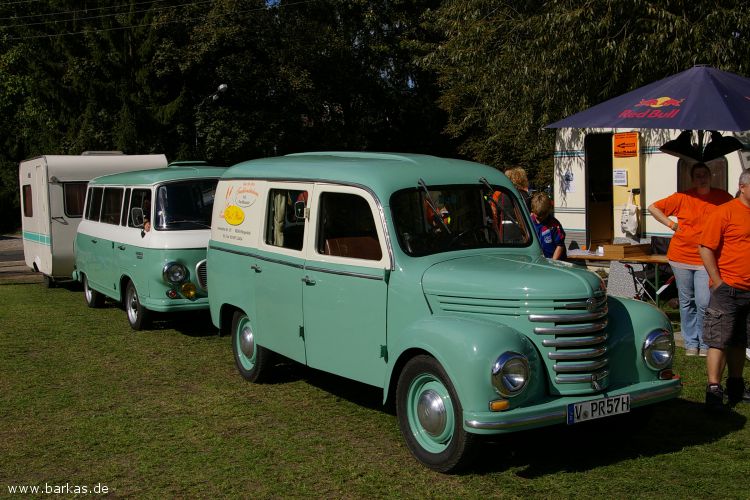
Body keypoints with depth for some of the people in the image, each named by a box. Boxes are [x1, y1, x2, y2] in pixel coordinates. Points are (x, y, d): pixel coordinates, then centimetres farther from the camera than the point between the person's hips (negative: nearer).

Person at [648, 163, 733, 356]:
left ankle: (704, 344, 8)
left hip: (706, 259, -1)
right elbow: (653, 208, 4)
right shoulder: (683, 198, -2)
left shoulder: (722, 197, 0)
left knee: (704, 303, -8)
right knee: (686, 302, 9)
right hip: (681, 257, 1)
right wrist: (671, 224, -3)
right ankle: (691, 343, 20)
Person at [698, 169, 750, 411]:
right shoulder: (724, 212, -8)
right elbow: (705, 248, -11)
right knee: (719, 341, -4)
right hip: (728, 289, -6)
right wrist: (718, 281, -13)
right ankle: (714, 390, -1)